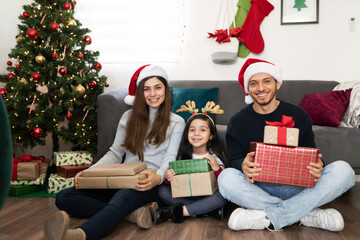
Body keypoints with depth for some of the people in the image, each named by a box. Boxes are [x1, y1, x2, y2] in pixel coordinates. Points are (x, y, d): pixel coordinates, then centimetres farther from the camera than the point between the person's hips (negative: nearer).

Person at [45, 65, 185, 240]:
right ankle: (135, 212, -29)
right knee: (63, 198, -16)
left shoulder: (176, 122, 9)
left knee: (122, 197, -40)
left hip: (150, 185, -5)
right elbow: (115, 153, 16)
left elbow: (169, 158, 0)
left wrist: (158, 178, -24)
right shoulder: (129, 117, 18)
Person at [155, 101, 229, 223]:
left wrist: (217, 169, -28)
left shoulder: (216, 156, -4)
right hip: (186, 196, 2)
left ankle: (181, 211, -25)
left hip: (208, 196, -2)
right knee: (162, 190, -19)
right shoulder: (183, 156, 1)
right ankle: (209, 210, -20)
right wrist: (169, 178, -22)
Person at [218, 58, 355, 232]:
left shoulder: (299, 116, 4)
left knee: (343, 170, -21)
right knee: (227, 178, -32)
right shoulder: (237, 122, 2)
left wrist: (317, 167, -18)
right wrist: (242, 165, -25)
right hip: (258, 188, -1)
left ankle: (268, 217, -27)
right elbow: (234, 159, 1)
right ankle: (308, 214, -25)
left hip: (296, 187, 2)